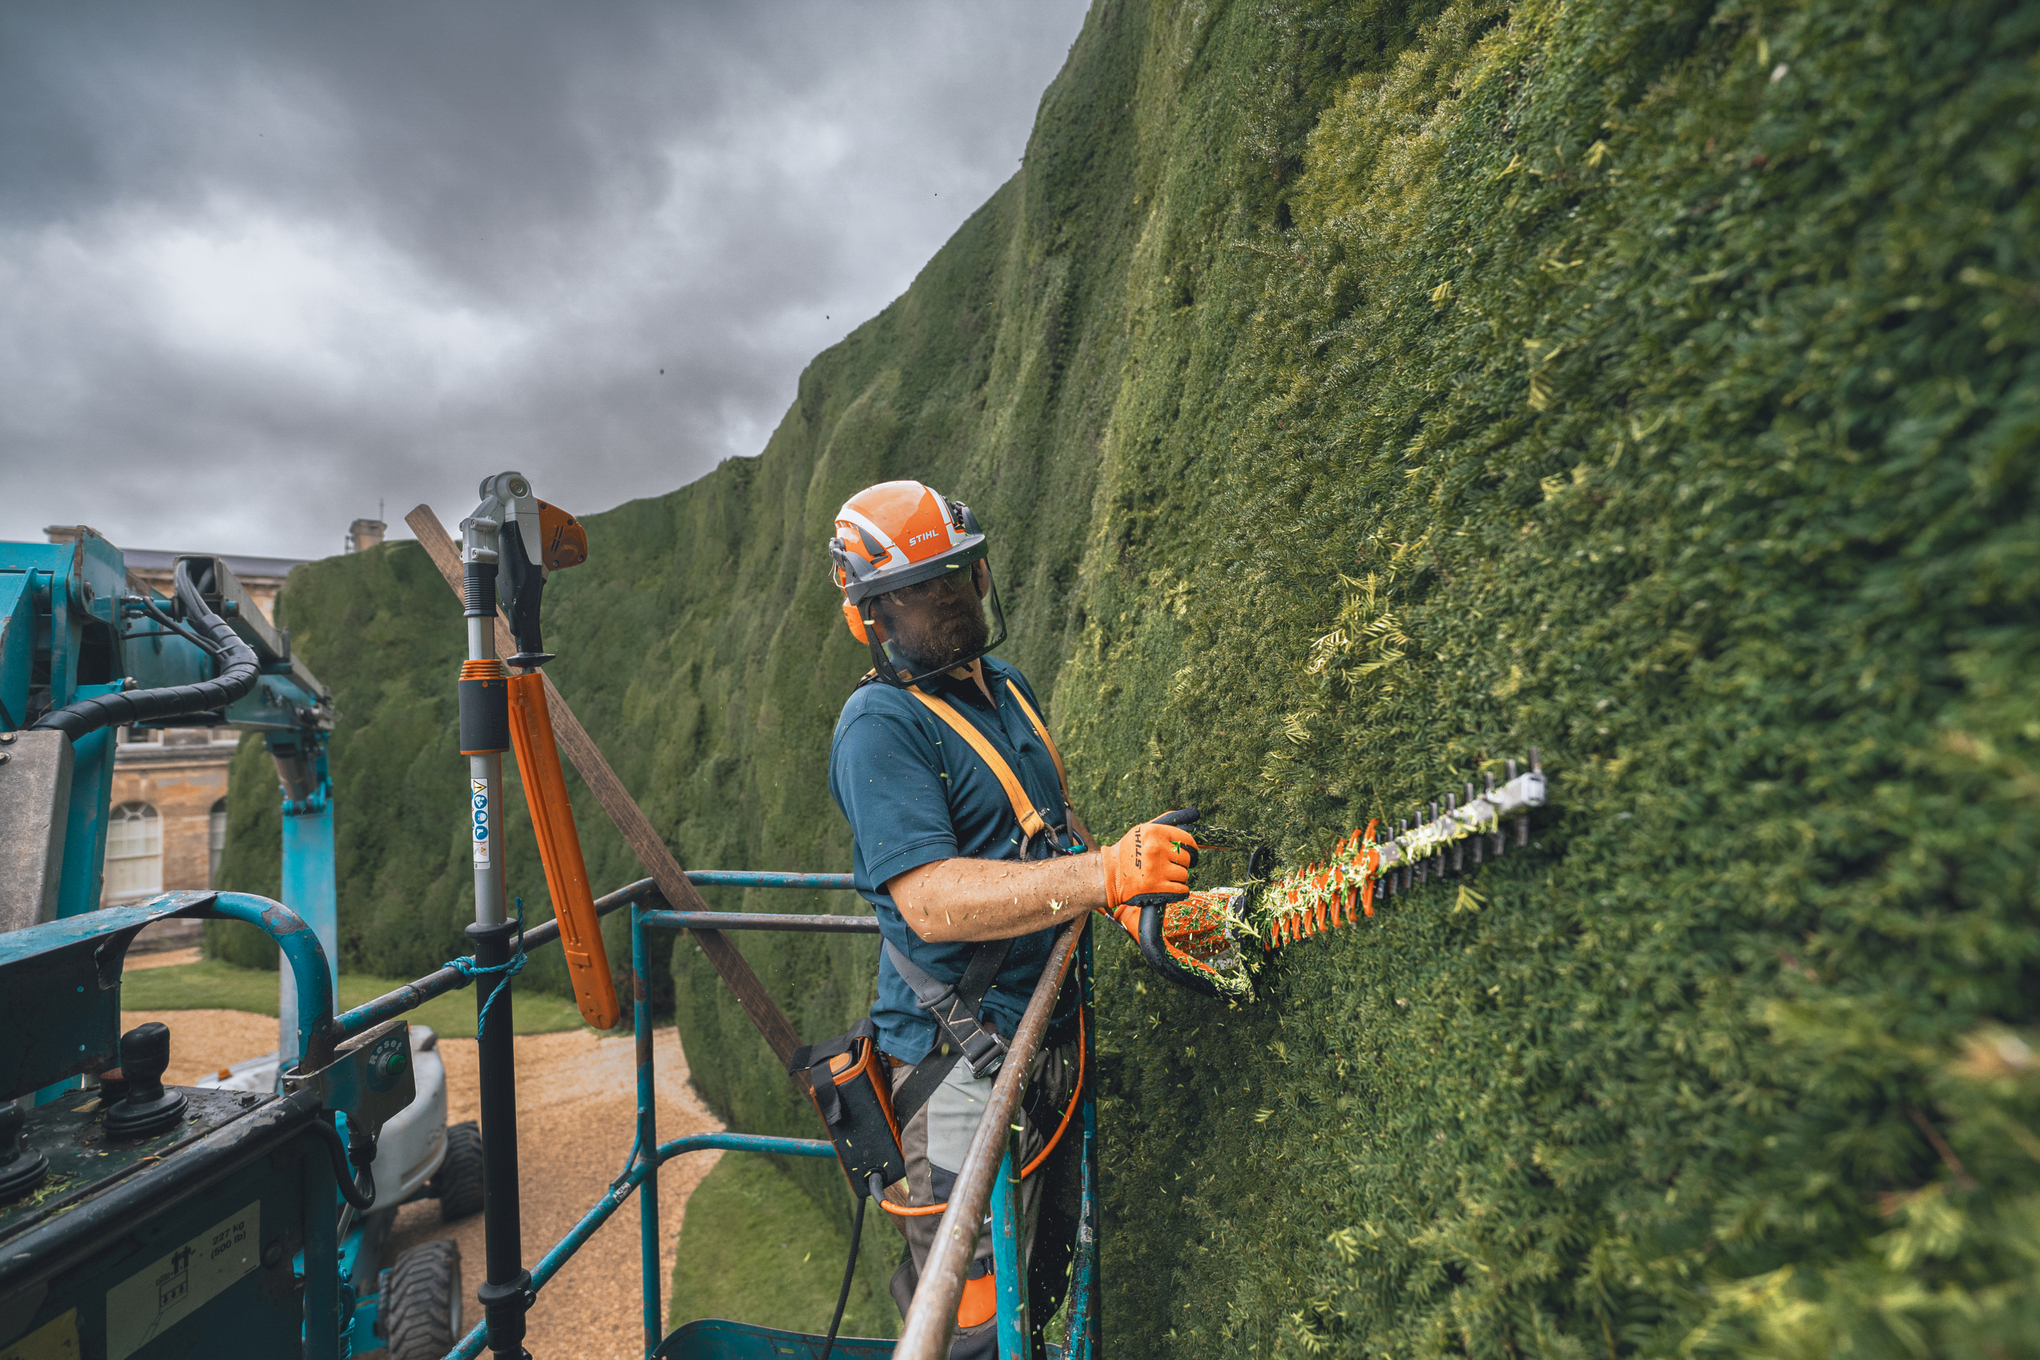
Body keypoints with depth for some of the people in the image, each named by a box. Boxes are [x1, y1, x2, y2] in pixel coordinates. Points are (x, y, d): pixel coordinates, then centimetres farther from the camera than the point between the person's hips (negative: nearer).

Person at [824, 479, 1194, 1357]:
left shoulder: (1006, 686, 9)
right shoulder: (880, 724, -18)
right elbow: (931, 903, -27)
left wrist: (1134, 903, 1)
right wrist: (1105, 873, -34)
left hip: (1051, 1029, 8)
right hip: (960, 1054, -8)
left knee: (1045, 1276, 26)